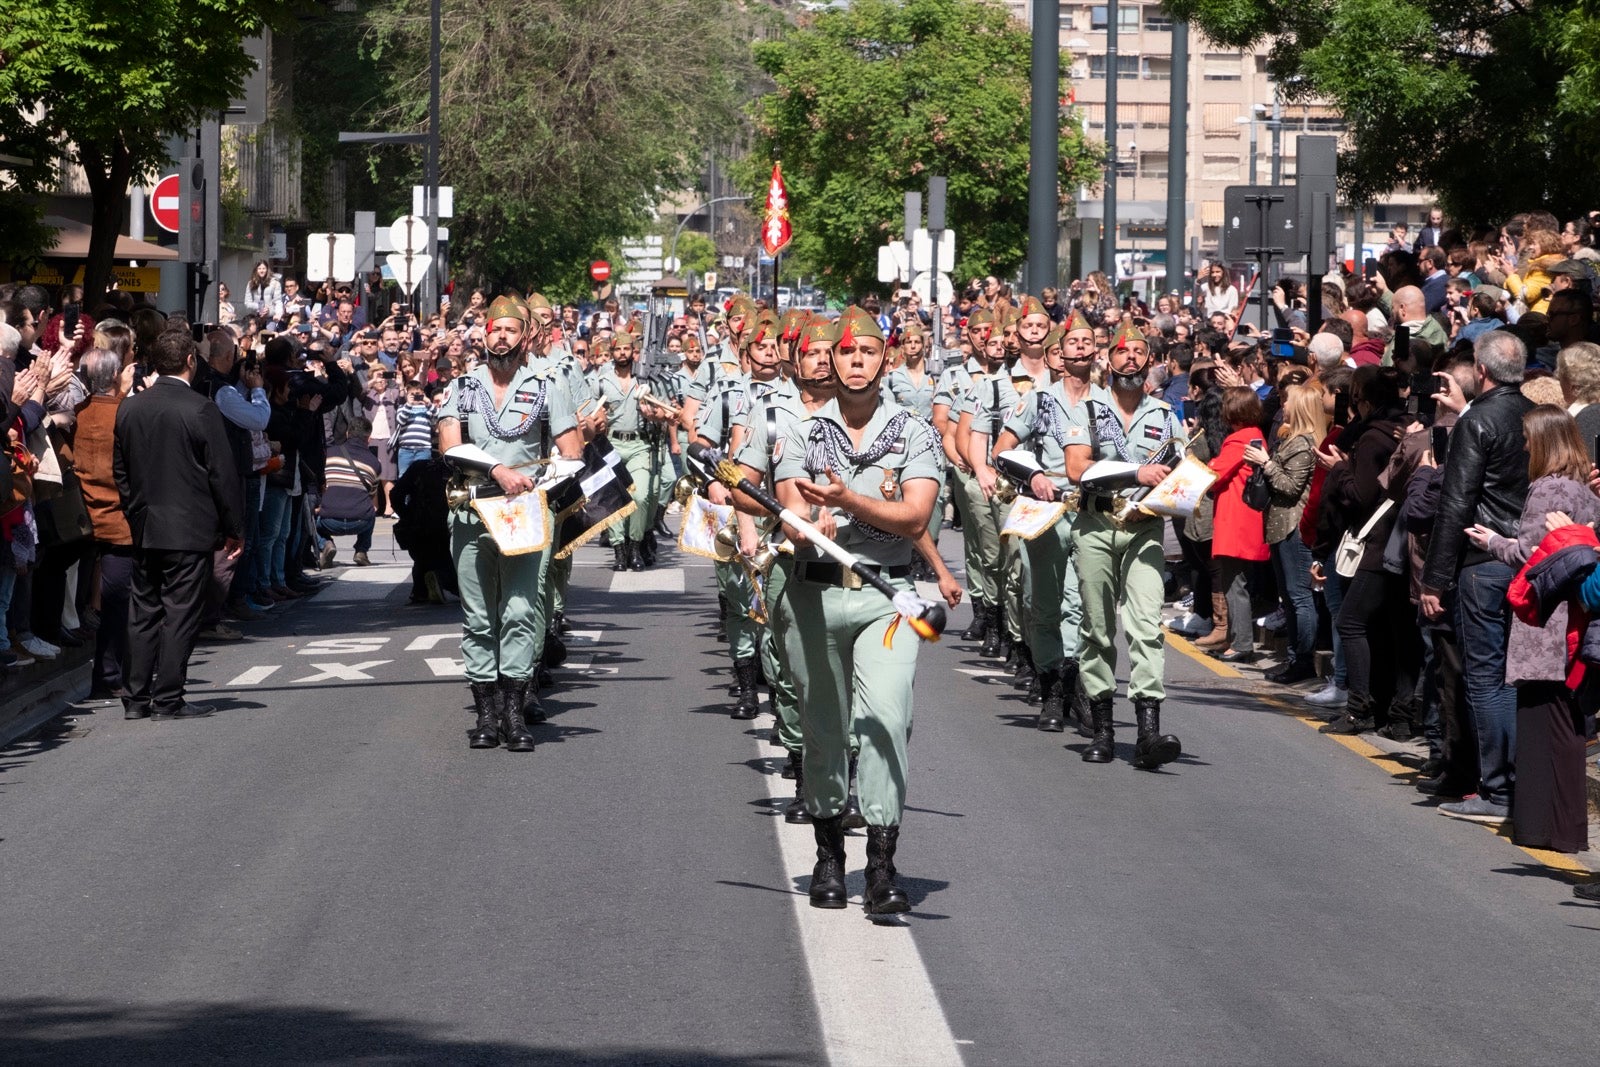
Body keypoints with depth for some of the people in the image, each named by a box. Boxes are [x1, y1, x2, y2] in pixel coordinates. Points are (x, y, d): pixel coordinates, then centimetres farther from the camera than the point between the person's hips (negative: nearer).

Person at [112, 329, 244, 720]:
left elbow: (119, 470, 11)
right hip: (190, 529, -5)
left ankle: (137, 698, 12)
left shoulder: (129, 409, 4)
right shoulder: (201, 410, -12)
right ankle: (168, 699, -1)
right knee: (180, 614, -1)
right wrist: (234, 528, -1)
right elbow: (223, 475, -9)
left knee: (143, 612, 10)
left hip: (144, 527, 5)